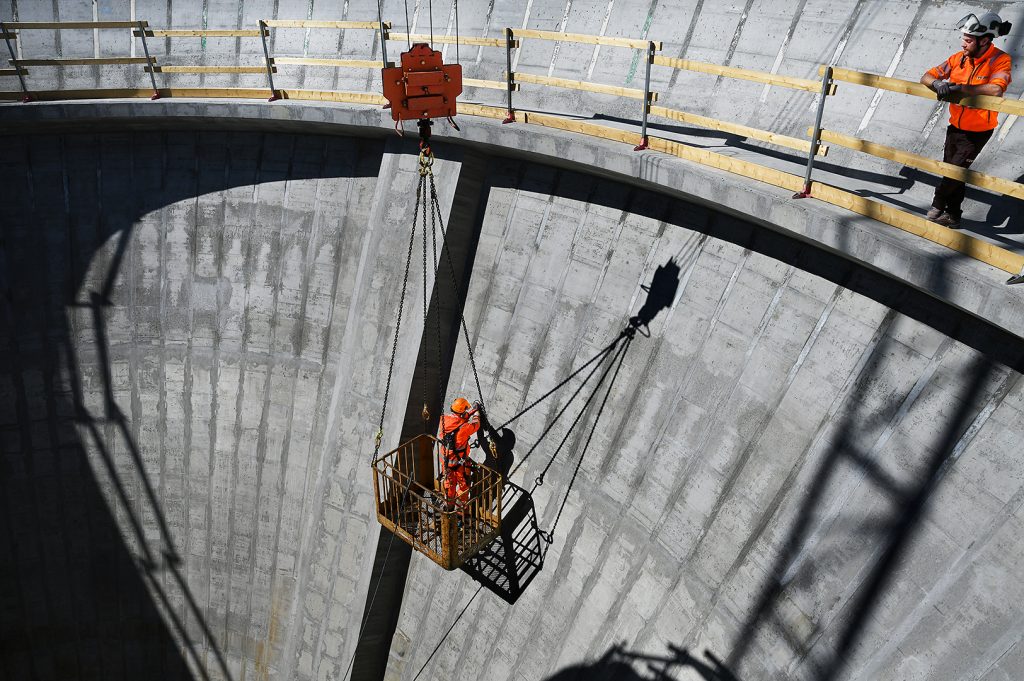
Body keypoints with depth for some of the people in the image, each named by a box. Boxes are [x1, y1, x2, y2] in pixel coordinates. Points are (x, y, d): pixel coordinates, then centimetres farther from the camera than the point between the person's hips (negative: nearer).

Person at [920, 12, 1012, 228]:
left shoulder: (1000, 60, -19)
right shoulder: (959, 58, -6)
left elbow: (995, 90, -37)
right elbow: (926, 77, -1)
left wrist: (958, 88, -35)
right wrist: (937, 83, -24)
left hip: (977, 132, -5)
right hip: (955, 127, 5)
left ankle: (937, 206, 17)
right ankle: (952, 216, 28)